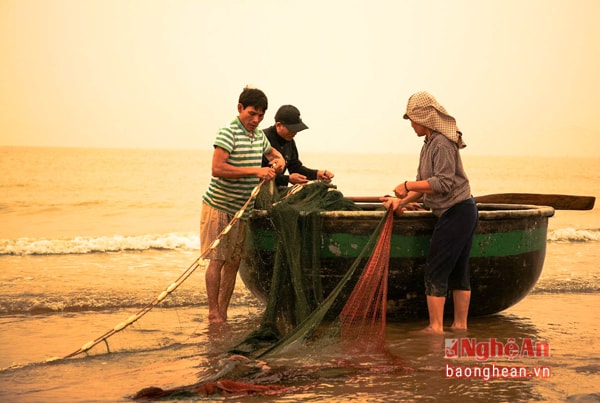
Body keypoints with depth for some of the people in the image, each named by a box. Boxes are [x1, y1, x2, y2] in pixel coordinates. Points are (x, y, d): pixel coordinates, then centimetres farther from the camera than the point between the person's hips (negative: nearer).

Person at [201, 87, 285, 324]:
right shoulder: (228, 133, -14)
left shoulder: (259, 135, 10)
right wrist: (255, 171, -25)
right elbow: (217, 169, -25)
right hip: (219, 206, -7)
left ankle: (223, 312, 16)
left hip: (241, 209, 7)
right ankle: (213, 313, 1)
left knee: (234, 261, 8)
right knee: (217, 259, -6)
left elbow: (273, 153, 30)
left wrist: (278, 162, 5)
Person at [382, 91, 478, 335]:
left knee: (435, 271, -6)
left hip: (455, 213, -10)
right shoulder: (430, 144, 15)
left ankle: (435, 327, -1)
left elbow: (443, 183, -23)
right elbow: (426, 185, 15)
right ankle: (460, 324, 19)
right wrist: (402, 201, 4)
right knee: (458, 270, 13)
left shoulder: (442, 144, -16)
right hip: (464, 212, 10)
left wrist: (408, 186, -18)